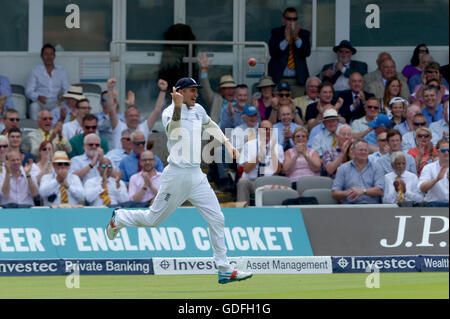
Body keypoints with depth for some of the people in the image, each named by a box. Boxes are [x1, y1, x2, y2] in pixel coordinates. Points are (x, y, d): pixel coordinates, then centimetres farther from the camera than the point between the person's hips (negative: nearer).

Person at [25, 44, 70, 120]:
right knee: (34, 106, -36)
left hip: (56, 103, 1)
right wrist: (38, 97, -19)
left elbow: (67, 89, 12)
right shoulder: (35, 71, 10)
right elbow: (29, 91, 3)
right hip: (40, 103, -1)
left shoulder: (62, 71, 16)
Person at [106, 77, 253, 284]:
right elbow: (173, 132, -34)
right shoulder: (169, 113, -12)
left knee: (217, 219, -1)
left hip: (196, 176, 7)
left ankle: (225, 270, 2)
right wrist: (178, 107, -47)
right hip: (176, 175, -7)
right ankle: (118, 218, 32)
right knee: (153, 219, 3)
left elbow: (209, 125, 34)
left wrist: (227, 143, 25)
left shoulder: (198, 110, 12)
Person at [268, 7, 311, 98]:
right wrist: (286, 39, -17)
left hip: (298, 80, 1)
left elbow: (307, 52, -4)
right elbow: (272, 52, -6)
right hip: (279, 79, -1)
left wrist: (296, 38, -16)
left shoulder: (304, 34, 10)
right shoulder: (276, 32, 7)